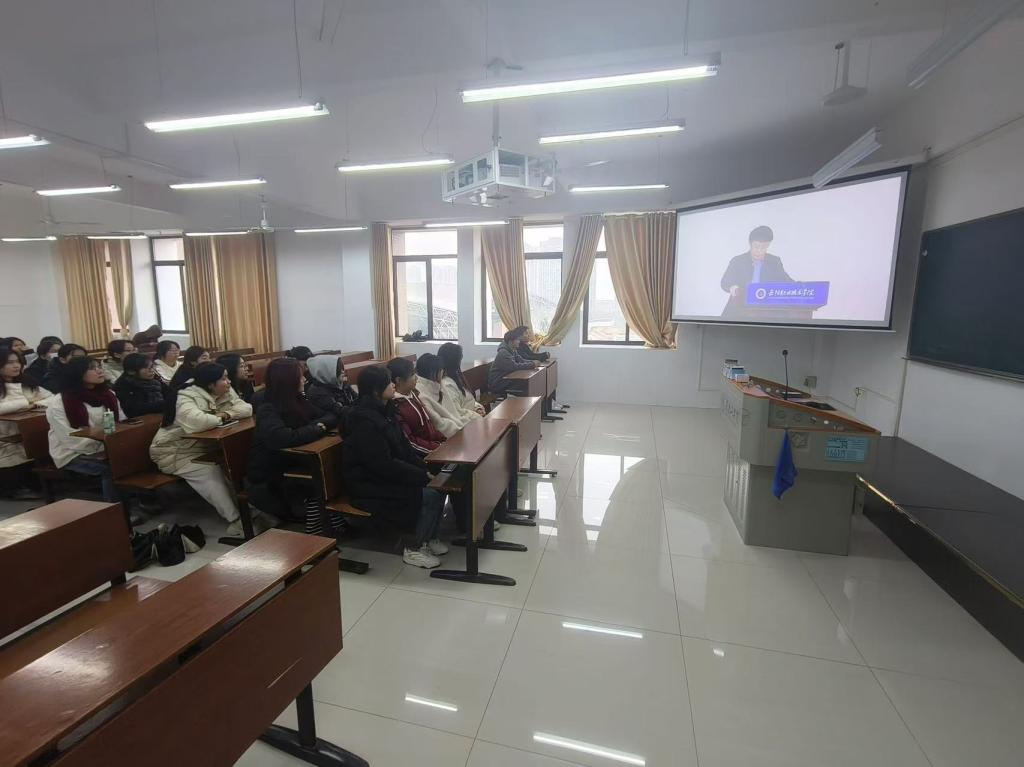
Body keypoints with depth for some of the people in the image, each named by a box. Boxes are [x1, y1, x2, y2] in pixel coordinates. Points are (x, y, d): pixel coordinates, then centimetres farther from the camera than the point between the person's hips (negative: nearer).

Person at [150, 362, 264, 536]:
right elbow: (197, 422, -44)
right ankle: (235, 519, -26)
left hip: (203, 448, 6)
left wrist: (226, 414, -25)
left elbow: (246, 408, -8)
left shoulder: (225, 393, -2)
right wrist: (220, 419, -24)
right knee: (209, 472, -30)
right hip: (176, 453, -6)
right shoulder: (186, 398, -25)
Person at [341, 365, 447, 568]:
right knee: (431, 496, -18)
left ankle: (429, 537, 13)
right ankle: (414, 550, 0)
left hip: (387, 474, 9)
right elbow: (383, 464, -26)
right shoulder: (365, 420, -24)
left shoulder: (384, 410, 4)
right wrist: (423, 476, -21)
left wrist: (426, 469, -3)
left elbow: (403, 446, 9)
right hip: (369, 484, -9)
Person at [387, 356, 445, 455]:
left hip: (436, 442, 8)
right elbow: (408, 440, -17)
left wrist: (445, 441, 3)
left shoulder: (412, 394, 10)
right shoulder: (394, 406, -16)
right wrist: (439, 449, -18)